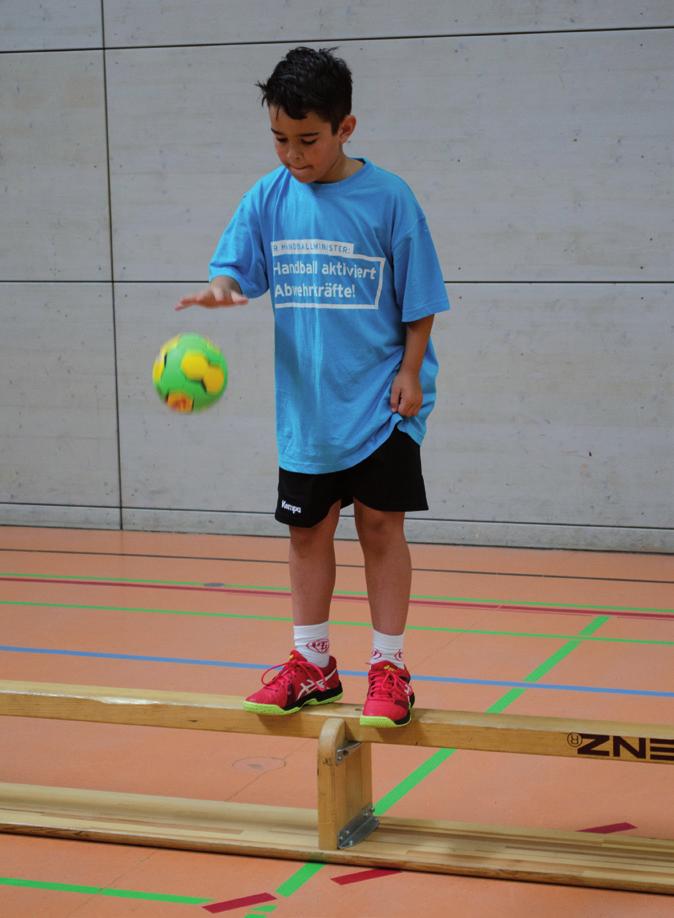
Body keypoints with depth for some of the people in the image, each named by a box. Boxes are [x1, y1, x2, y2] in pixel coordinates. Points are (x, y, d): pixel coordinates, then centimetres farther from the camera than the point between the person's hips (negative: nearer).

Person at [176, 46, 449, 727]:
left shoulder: (387, 198, -9)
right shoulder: (269, 198, 0)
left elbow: (419, 300, -4)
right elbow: (235, 268, -3)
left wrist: (410, 372, -11)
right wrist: (222, 290, -25)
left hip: (380, 402, -3)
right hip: (306, 406, 4)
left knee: (381, 523, 1)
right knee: (308, 527, 12)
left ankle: (389, 668, 12)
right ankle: (312, 664, 26)